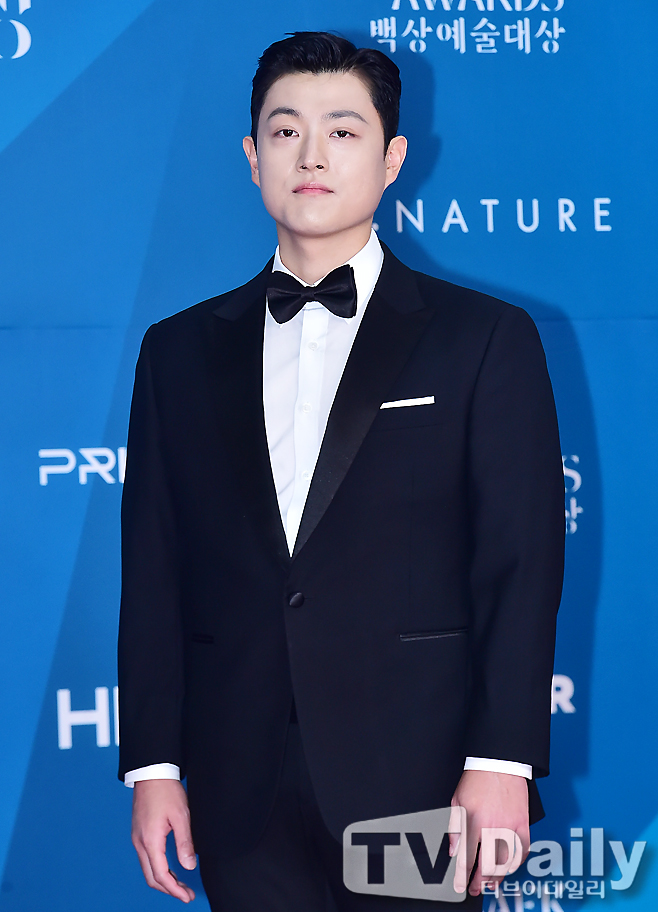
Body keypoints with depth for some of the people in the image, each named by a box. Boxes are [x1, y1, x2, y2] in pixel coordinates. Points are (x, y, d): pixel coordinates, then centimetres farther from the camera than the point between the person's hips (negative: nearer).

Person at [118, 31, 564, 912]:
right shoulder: (181, 350, 11)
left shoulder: (486, 338, 2)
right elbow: (153, 574, 8)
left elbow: (522, 564, -3)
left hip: (416, 782, -2)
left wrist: (502, 763, -10)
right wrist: (152, 766, 3)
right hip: (242, 796, 3)